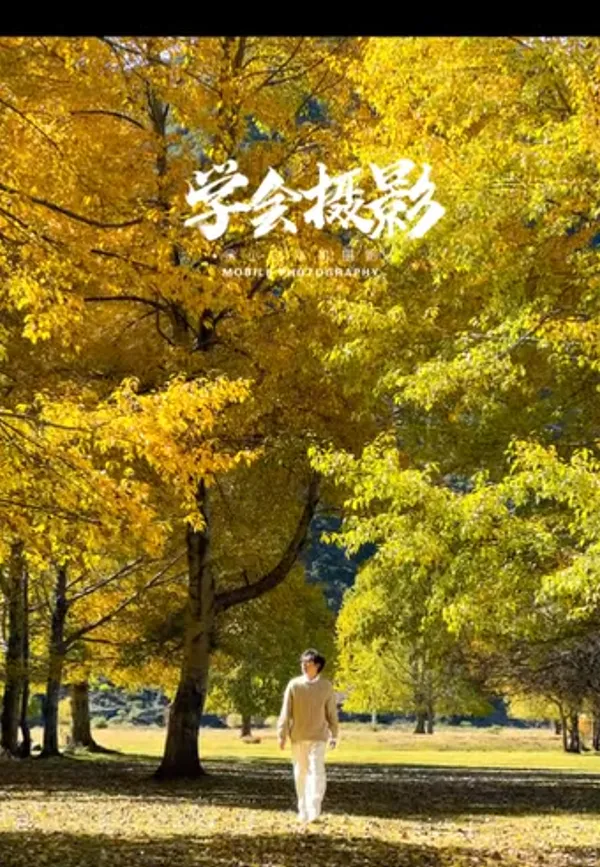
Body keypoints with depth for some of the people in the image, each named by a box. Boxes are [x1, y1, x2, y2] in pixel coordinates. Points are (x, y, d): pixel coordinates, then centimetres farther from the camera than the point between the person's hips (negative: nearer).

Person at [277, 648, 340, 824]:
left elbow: (332, 712, 5)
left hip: (318, 737, -1)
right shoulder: (294, 684, -2)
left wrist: (334, 735, 7)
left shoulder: (326, 686, -1)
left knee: (316, 773, -12)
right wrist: (282, 735, -3)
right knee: (300, 773, 10)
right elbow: (286, 712, -1)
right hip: (297, 737, 2)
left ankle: (314, 811, -16)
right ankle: (303, 811, 22)